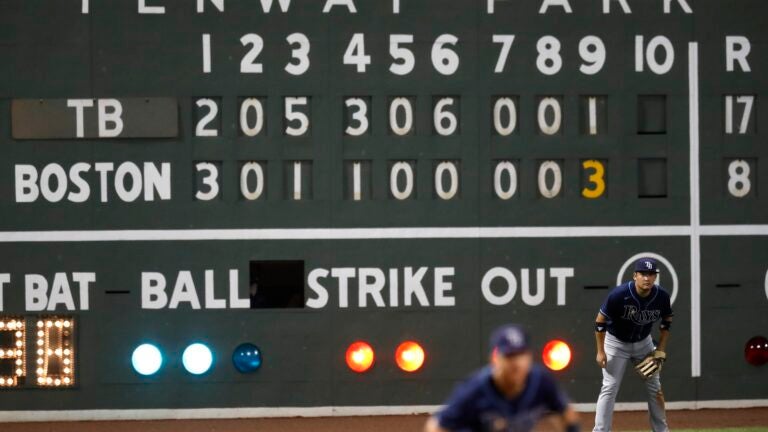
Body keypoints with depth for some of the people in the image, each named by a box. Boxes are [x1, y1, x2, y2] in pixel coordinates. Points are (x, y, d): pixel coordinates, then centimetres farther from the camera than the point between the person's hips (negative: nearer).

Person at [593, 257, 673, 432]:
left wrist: (661, 349, -2)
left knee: (655, 387, 9)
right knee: (610, 387, -11)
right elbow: (600, 321, -19)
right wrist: (600, 351, -18)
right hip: (616, 342, -4)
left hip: (643, 342, 4)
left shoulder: (661, 296, -18)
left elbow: (667, 321, 3)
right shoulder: (619, 294, -30)